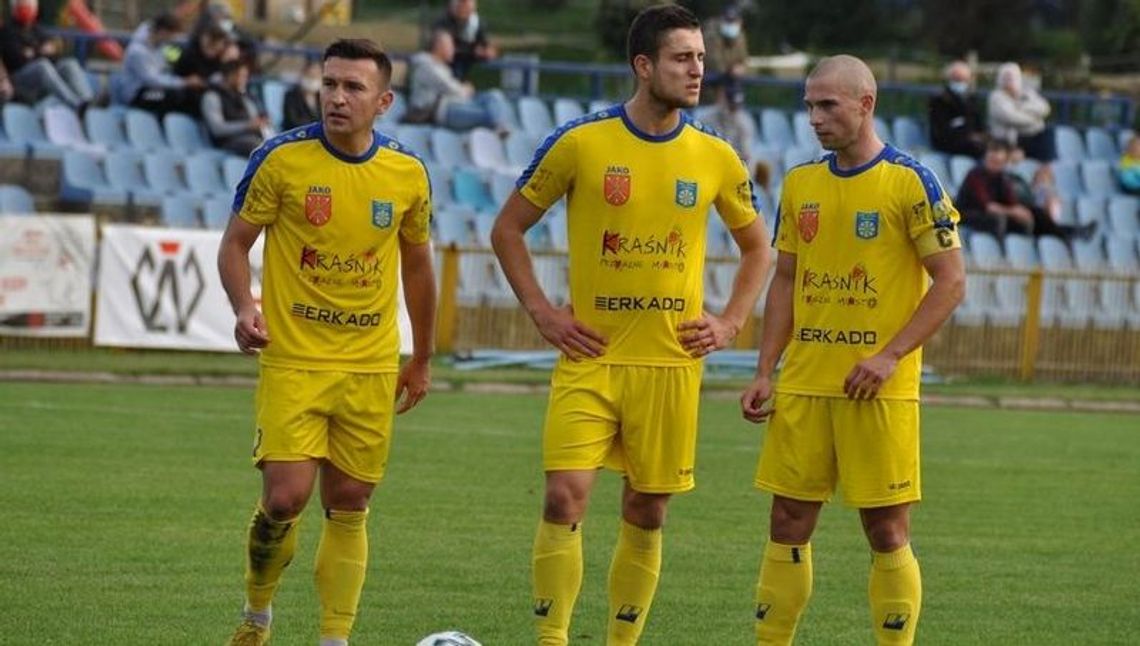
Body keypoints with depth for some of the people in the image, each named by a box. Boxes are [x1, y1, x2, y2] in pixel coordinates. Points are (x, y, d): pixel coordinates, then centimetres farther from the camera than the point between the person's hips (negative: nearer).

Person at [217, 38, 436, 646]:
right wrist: (244, 306, -19)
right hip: (293, 360, -3)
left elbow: (416, 261, 15)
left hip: (372, 367, 3)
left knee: (348, 506, 5)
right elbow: (235, 243, 1)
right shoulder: (280, 158, -8)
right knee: (285, 497, -12)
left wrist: (421, 359, 18)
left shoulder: (408, 172, 0)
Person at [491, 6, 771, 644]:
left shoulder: (716, 158, 3)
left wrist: (730, 323, 6)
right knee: (565, 498, -13)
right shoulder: (580, 142, -4)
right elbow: (508, 228, 5)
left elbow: (757, 245, 19)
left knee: (647, 513, 6)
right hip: (591, 358, -2)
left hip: (672, 362, 2)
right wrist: (543, 313, -3)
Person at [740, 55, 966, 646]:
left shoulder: (911, 183, -6)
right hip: (802, 386, 5)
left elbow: (951, 282, -8)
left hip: (878, 391, -5)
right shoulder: (801, 183, 11)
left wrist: (891, 356, -16)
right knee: (788, 524, 6)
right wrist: (764, 372, 8)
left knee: (886, 531, -2)